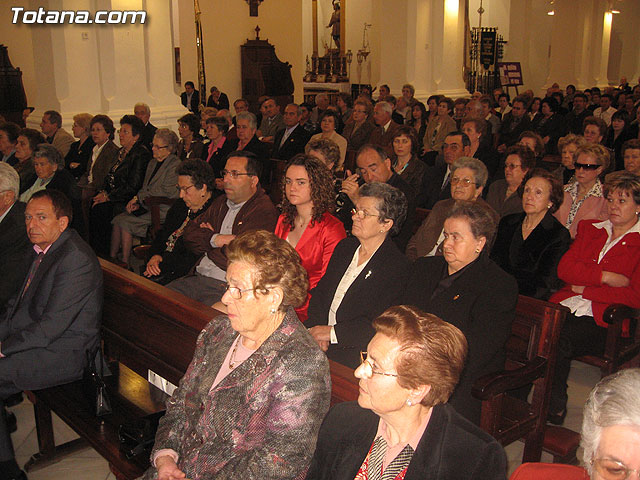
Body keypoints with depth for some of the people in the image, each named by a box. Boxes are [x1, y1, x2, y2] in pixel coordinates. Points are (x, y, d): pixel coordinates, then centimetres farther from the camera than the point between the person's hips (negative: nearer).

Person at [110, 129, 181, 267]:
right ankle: (111, 258, -7)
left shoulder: (176, 165, -10)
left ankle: (125, 263, -10)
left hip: (163, 210, -8)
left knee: (125, 222, -20)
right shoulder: (152, 163, 17)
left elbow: (166, 192, -15)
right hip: (147, 206, 8)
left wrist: (138, 197, -8)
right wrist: (137, 203, 0)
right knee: (117, 220, -13)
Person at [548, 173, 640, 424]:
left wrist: (585, 289, -6)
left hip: (604, 320, -4)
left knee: (559, 339, -32)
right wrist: (605, 276, -6)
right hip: (566, 307, 4)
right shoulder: (589, 229, 21)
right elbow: (564, 268, 7)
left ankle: (555, 408, -11)